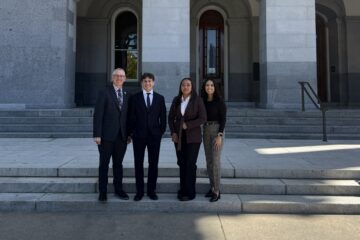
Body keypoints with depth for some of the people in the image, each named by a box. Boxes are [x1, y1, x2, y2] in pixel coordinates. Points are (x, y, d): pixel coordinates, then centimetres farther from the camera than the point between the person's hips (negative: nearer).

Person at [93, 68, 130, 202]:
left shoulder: (126, 95, 10)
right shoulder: (104, 93, -3)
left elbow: (126, 116, 10)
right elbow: (98, 115, -8)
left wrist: (129, 133, 5)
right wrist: (97, 135, -13)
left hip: (121, 136, 4)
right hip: (107, 136, -4)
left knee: (118, 163, 12)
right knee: (104, 164, 6)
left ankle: (118, 189, 23)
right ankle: (102, 192, 15)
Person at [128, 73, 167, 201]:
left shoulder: (160, 98, 7)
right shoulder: (135, 98, 4)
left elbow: (163, 117, 8)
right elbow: (131, 116, 4)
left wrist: (161, 131, 2)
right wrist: (131, 132, -1)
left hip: (154, 135, 1)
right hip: (139, 135, -1)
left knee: (153, 163, 5)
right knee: (138, 163, 5)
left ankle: (152, 190, 16)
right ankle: (139, 191, 14)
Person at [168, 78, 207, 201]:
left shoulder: (197, 100, -4)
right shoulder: (176, 100, 6)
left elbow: (203, 118, -9)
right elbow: (171, 117, 10)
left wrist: (187, 125, -14)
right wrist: (173, 132, -1)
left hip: (192, 137, -3)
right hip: (179, 137, 3)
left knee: (190, 164, -1)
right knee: (181, 163, 6)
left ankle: (190, 192, 8)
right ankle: (183, 190, 18)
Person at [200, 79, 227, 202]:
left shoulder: (219, 101, -8)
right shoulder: (203, 101, 8)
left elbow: (223, 119, -11)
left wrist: (219, 135, -18)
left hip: (217, 131, -6)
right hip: (206, 131, 6)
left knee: (215, 161, -11)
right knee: (208, 161, 8)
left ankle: (216, 191, -5)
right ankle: (212, 187, 18)